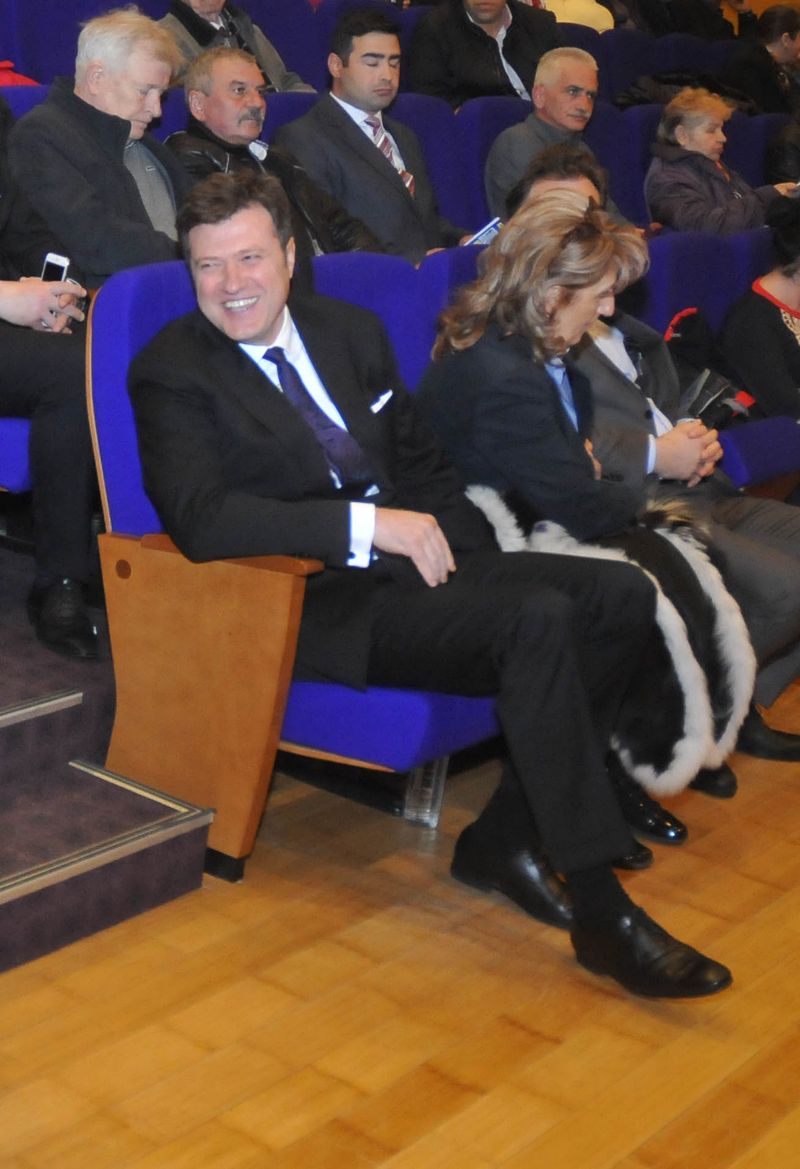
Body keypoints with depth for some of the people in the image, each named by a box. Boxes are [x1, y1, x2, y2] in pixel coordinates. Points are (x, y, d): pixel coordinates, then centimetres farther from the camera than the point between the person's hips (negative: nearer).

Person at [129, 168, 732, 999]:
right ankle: (600, 912, -22)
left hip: (413, 563, 8)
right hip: (322, 608, -7)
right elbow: (199, 519, -20)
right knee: (538, 621, -28)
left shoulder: (351, 332, 16)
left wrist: (464, 561, 2)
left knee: (621, 594, -10)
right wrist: (370, 523, -24)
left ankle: (503, 837, -4)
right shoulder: (172, 372, -5)